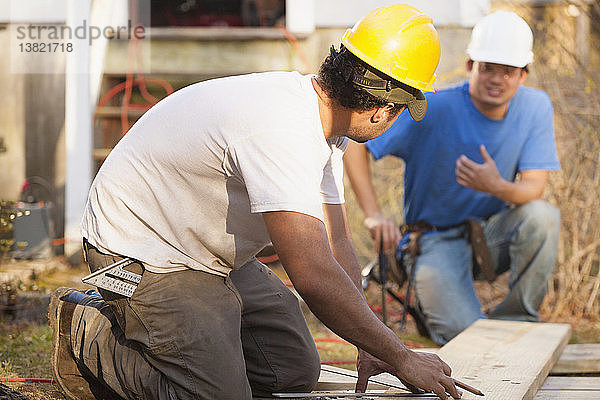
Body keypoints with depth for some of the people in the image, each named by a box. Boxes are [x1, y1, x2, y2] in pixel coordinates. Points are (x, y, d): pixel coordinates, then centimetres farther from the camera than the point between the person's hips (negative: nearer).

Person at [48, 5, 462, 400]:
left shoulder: (323, 123, -1)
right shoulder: (279, 128, -34)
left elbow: (336, 244, 4)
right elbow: (315, 278, -38)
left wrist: (370, 349, -6)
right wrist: (402, 359, -30)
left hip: (214, 258, 10)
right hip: (141, 251, -10)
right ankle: (87, 336, 3)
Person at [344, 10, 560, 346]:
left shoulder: (536, 107, -7)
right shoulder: (435, 109, -18)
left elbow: (534, 188, -13)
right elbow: (352, 139, -17)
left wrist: (497, 187, -37)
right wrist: (373, 215, -24)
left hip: (492, 232, 4)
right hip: (437, 239, -3)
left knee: (541, 216, -30)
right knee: (466, 333, -24)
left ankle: (518, 319, -11)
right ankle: (429, 300, 12)